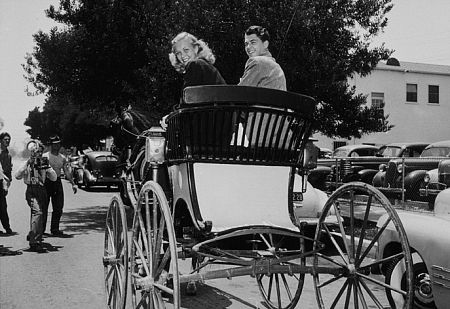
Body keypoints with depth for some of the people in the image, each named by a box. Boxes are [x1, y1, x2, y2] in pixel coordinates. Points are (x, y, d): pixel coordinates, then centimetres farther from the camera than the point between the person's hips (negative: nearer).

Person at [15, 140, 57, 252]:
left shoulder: (44, 162, 10)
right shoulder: (28, 163, 0)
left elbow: (54, 178, 3)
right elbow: (17, 176, -11)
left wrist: (47, 167, -11)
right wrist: (27, 165, -19)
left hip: (42, 190, 6)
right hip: (32, 191, -6)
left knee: (37, 214, 20)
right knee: (37, 213, -23)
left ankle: (32, 235, 44)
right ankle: (35, 242, -27)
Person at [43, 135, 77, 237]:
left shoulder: (62, 158, 11)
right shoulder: (45, 156, -4)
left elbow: (66, 172, 14)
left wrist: (73, 183, 9)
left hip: (57, 182, 5)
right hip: (47, 182, -5)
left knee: (58, 207, 5)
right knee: (44, 207, 0)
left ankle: (55, 229, 14)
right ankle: (41, 229, 10)